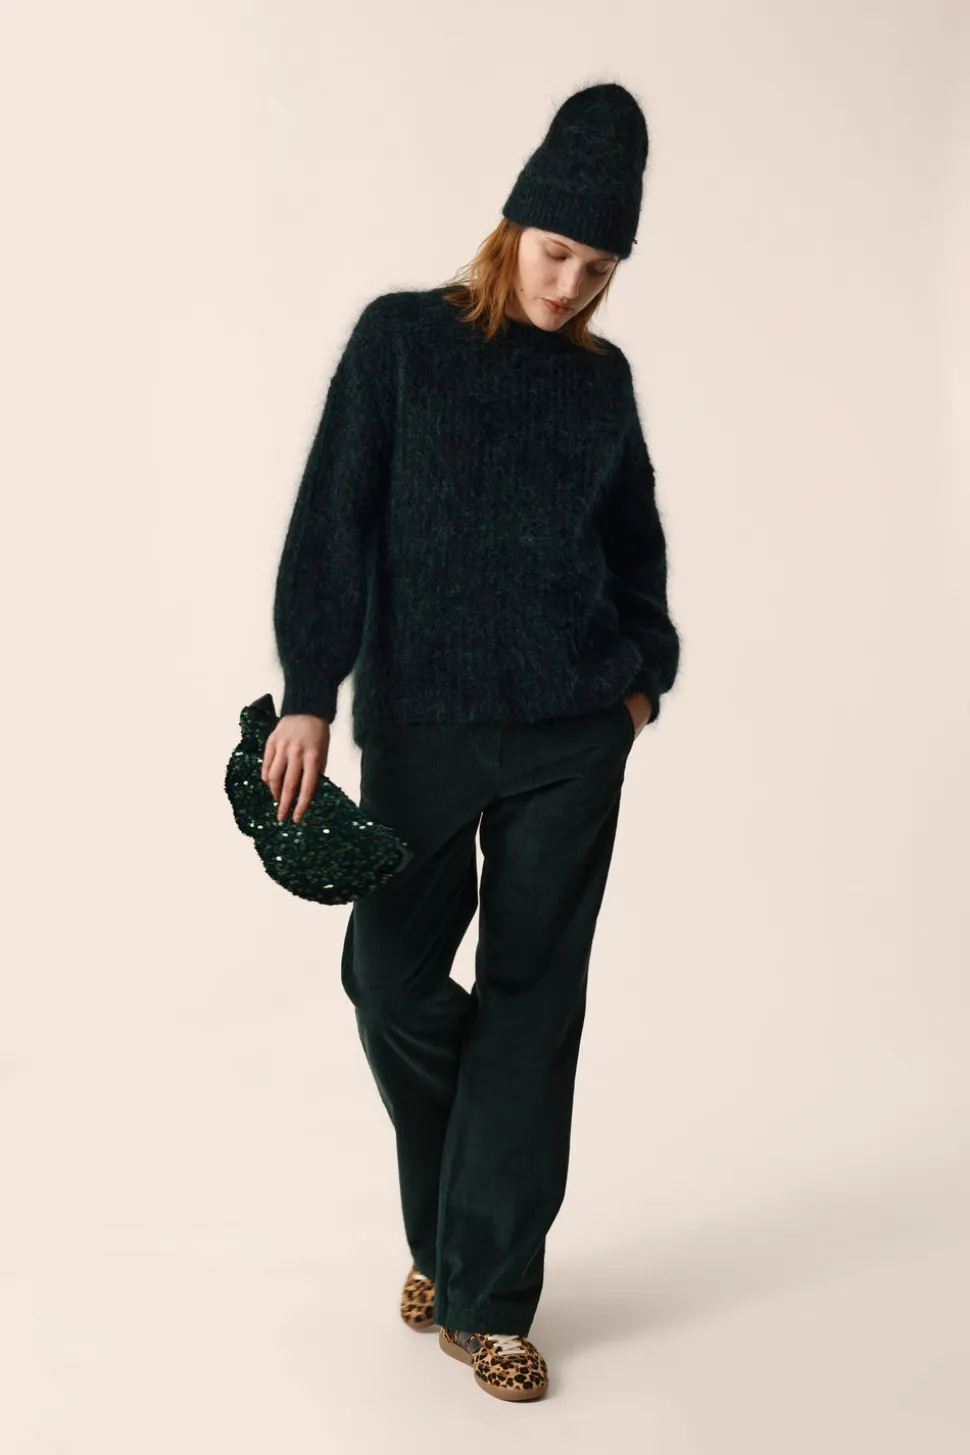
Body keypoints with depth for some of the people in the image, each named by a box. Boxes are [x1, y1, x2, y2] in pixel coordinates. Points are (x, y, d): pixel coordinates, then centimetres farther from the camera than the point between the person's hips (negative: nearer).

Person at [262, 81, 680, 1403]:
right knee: (390, 972, -2)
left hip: (574, 731, 2)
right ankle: (448, 1230, 27)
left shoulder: (604, 376, 10)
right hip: (423, 722, -2)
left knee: (533, 995, 2)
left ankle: (486, 1300, 12)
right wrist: (310, 692, -9)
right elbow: (333, 520, -3)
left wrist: (644, 674, 8)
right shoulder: (404, 337, 1)